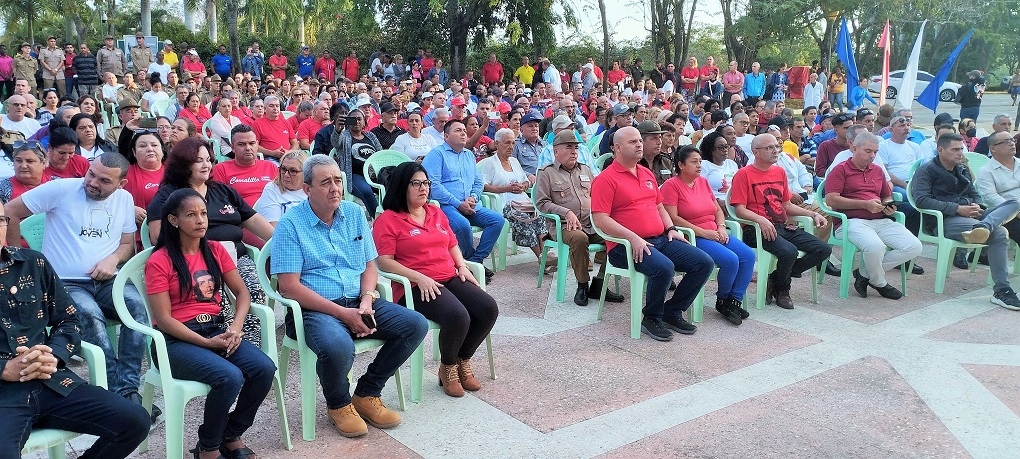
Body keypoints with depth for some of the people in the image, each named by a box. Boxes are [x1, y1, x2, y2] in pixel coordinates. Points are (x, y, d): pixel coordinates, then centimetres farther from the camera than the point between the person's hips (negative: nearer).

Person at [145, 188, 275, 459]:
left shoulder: (215, 250, 9)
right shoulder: (159, 261, -7)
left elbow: (242, 292, 9)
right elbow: (163, 319, -11)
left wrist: (236, 328, -10)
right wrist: (206, 343, -17)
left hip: (215, 330, 5)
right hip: (177, 340, -5)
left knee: (264, 368, -20)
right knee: (230, 378, -31)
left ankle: (232, 436, 2)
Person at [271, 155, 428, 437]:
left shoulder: (354, 214, 11)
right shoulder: (290, 224, -6)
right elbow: (290, 287, -13)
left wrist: (366, 301, -8)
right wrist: (343, 313, -18)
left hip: (358, 302, 6)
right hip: (314, 309, -6)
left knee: (416, 325, -12)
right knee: (338, 347, -37)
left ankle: (366, 394, 4)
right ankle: (338, 405, -1)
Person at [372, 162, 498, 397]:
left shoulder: (436, 213, 21)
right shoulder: (388, 220, -1)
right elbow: (384, 261, -9)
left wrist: (462, 266, 9)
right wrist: (419, 278, -18)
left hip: (450, 279, 7)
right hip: (416, 288, -7)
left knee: (489, 308, -16)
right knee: (458, 317, -32)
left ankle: (463, 361, 6)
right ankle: (447, 367, -2)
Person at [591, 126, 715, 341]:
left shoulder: (647, 174, 21)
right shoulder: (606, 179, -5)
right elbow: (600, 219, -14)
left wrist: (671, 229, 11)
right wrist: (632, 237, -22)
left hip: (661, 239, 8)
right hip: (626, 246, -8)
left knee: (704, 263, -5)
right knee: (664, 267, -34)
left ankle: (672, 312, 8)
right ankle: (651, 319, -8)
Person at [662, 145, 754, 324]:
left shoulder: (703, 182, 18)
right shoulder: (671, 185, -6)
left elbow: (718, 209, 22)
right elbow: (673, 218, -14)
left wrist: (721, 228, 1)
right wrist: (702, 232, -16)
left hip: (714, 234, 8)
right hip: (692, 238, -8)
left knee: (748, 255, -13)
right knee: (731, 259, -26)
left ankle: (735, 301, -7)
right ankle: (722, 301, -1)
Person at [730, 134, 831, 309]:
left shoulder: (780, 172, 20)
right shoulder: (744, 174, -3)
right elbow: (739, 210, -11)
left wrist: (813, 214, 14)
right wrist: (760, 219, -28)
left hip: (784, 227, 8)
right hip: (757, 229, -8)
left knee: (823, 250, -8)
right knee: (789, 251, -33)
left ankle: (776, 278, 1)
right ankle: (782, 290, -1)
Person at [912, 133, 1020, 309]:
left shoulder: (963, 170, 27)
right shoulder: (926, 170, 2)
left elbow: (974, 194, 31)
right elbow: (921, 200, -13)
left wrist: (976, 206, 3)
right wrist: (957, 208, -17)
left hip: (969, 215, 8)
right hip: (944, 220, -8)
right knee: (999, 233, -30)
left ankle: (983, 226, -44)